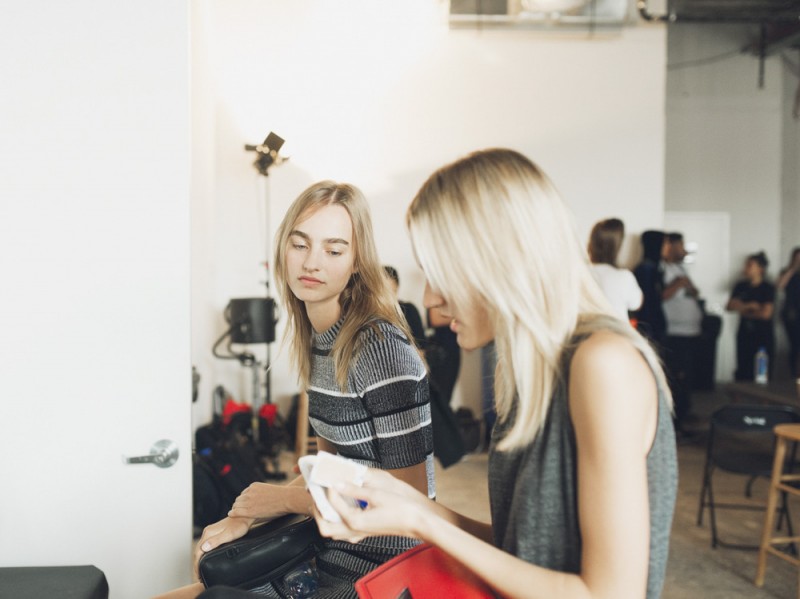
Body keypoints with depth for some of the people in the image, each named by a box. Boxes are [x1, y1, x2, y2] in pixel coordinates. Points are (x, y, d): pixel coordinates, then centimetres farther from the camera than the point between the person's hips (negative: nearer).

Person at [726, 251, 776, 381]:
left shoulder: (768, 288, -4)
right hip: (744, 335, 4)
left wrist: (743, 311, -2)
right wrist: (750, 306, -11)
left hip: (763, 336, -4)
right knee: (743, 374, 3)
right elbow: (730, 306, -1)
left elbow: (766, 313, -12)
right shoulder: (740, 286, 8)